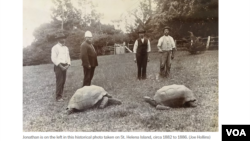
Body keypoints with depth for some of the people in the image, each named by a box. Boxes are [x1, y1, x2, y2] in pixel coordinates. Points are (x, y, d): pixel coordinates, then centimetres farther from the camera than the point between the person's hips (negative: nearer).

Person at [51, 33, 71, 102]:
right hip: (58, 66, -6)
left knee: (63, 81, 7)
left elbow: (68, 57, 16)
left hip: (65, 66, 6)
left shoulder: (66, 48, 15)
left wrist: (68, 65, -2)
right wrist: (61, 66, -16)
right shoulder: (55, 48, -6)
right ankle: (58, 97, 0)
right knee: (59, 81, -9)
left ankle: (60, 95, 17)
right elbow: (53, 58, -13)